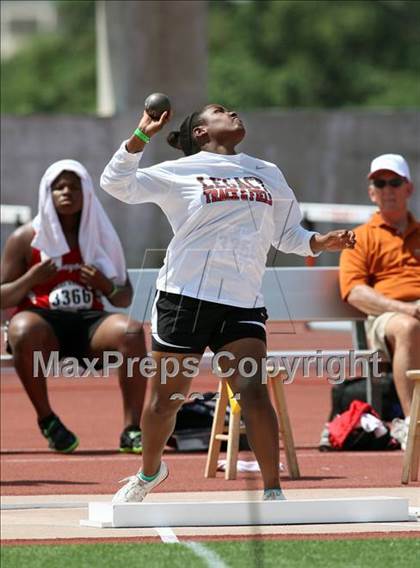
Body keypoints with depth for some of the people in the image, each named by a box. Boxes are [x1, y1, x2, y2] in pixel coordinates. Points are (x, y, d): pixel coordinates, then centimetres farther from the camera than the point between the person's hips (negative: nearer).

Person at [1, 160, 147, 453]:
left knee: (131, 330, -31)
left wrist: (106, 286, -5)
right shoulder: (25, 239, 6)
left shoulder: (101, 236, 14)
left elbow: (125, 299, 17)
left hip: (90, 321, 2)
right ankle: (47, 420, -18)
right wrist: (31, 280, -12)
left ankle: (132, 430, -30)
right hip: (43, 321, -2)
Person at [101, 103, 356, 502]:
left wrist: (321, 243, 4)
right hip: (185, 298, -2)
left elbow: (287, 234, 23)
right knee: (165, 400, 6)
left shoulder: (268, 175, 17)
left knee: (253, 391, -16)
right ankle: (149, 473, 32)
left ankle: (273, 493, -11)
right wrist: (141, 136, -10)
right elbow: (116, 183, 0)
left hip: (242, 304, 2)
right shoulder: (181, 172, 5)